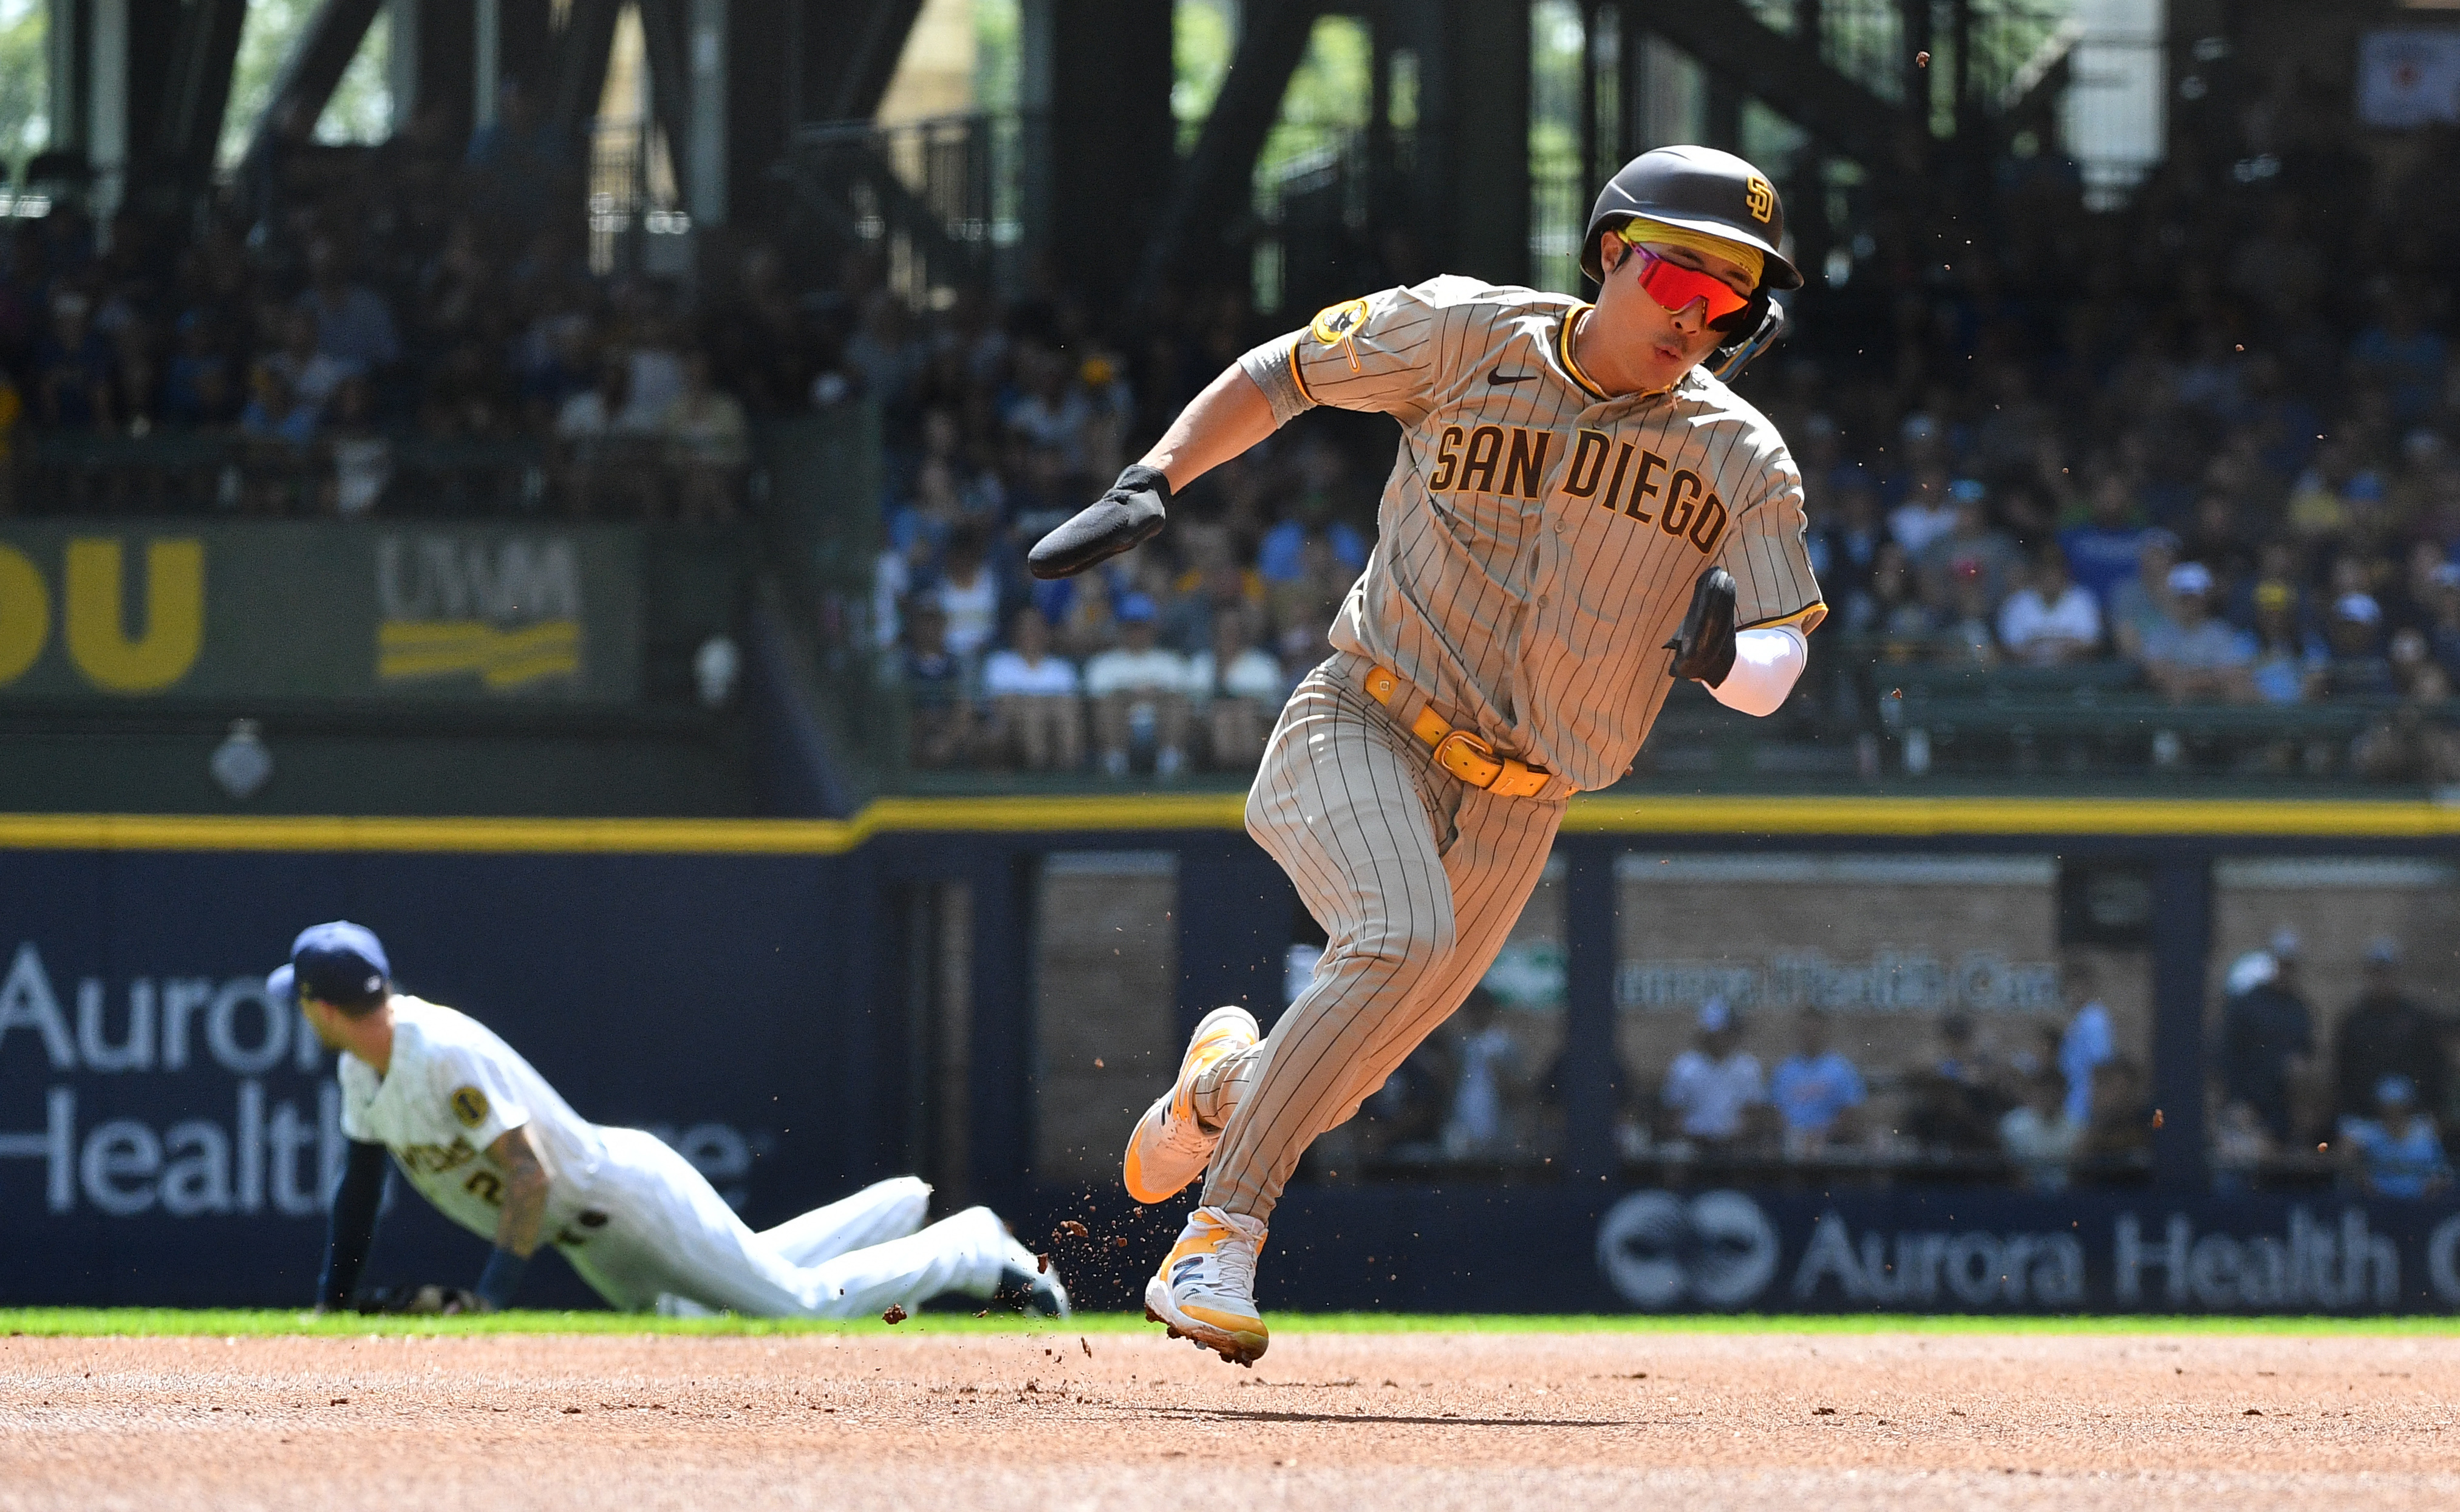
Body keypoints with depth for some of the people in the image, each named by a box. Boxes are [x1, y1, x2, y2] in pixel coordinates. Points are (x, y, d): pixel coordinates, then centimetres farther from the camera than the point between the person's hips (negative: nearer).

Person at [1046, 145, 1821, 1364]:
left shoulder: (1743, 462, -2)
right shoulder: (1469, 337, -6)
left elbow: (1774, 672, -8)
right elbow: (1280, 373, 7)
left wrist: (1721, 657, -31)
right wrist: (1151, 485, -6)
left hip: (1509, 813, 4)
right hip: (1360, 733, -4)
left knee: (1329, 1085, 10)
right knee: (1404, 940, -32)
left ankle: (1220, 1089, 47)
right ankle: (1220, 1239, -26)